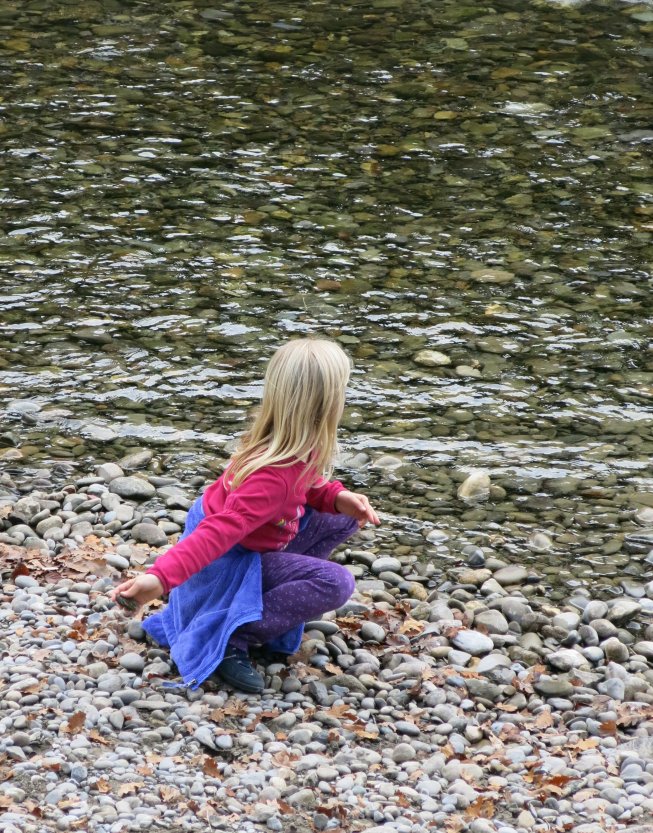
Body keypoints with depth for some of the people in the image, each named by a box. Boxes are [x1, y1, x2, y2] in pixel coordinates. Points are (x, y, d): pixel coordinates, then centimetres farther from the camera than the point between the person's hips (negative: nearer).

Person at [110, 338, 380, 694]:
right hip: (230, 561, -8)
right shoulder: (275, 476, -35)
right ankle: (232, 638, -16)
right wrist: (161, 577, -51)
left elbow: (303, 487, 12)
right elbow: (219, 531, -41)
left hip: (256, 542, 9)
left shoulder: (290, 443, -9)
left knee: (345, 518, 6)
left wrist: (337, 498, -9)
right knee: (336, 583, -24)